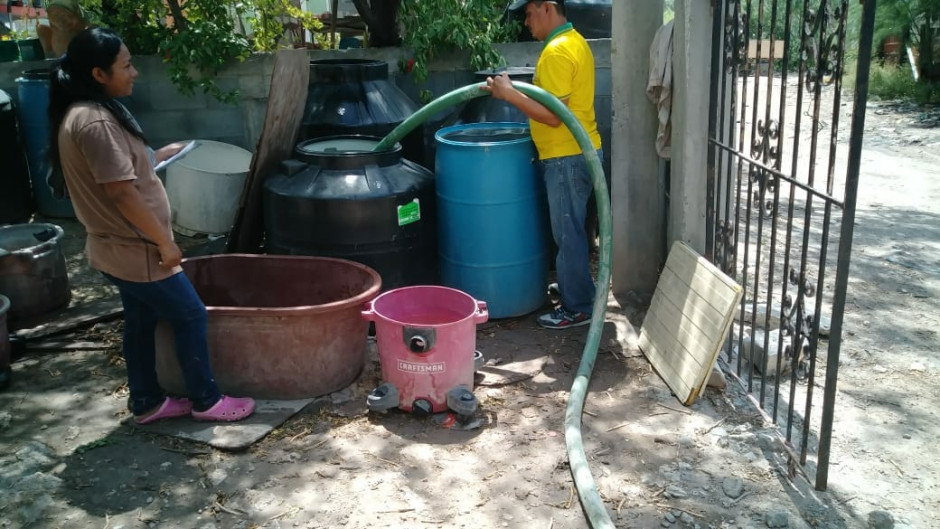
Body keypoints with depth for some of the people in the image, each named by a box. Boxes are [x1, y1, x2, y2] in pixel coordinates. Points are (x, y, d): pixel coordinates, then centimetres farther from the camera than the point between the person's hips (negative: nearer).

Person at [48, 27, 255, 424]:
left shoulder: (83, 113, 8)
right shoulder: (95, 121, -25)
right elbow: (122, 192, -25)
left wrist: (156, 156, 16)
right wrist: (164, 243, -19)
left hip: (120, 247, 10)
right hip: (135, 250, -10)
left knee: (141, 323, 19)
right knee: (191, 316, 2)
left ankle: (147, 402, 31)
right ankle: (206, 401, 14)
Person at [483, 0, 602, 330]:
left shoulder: (557, 52, -20)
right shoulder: (574, 41, 13)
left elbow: (553, 115, -24)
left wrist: (509, 95, -20)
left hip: (567, 157, -10)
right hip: (578, 151, 10)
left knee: (568, 233, -2)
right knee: (571, 229, 20)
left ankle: (577, 308, 8)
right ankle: (574, 285, 34)